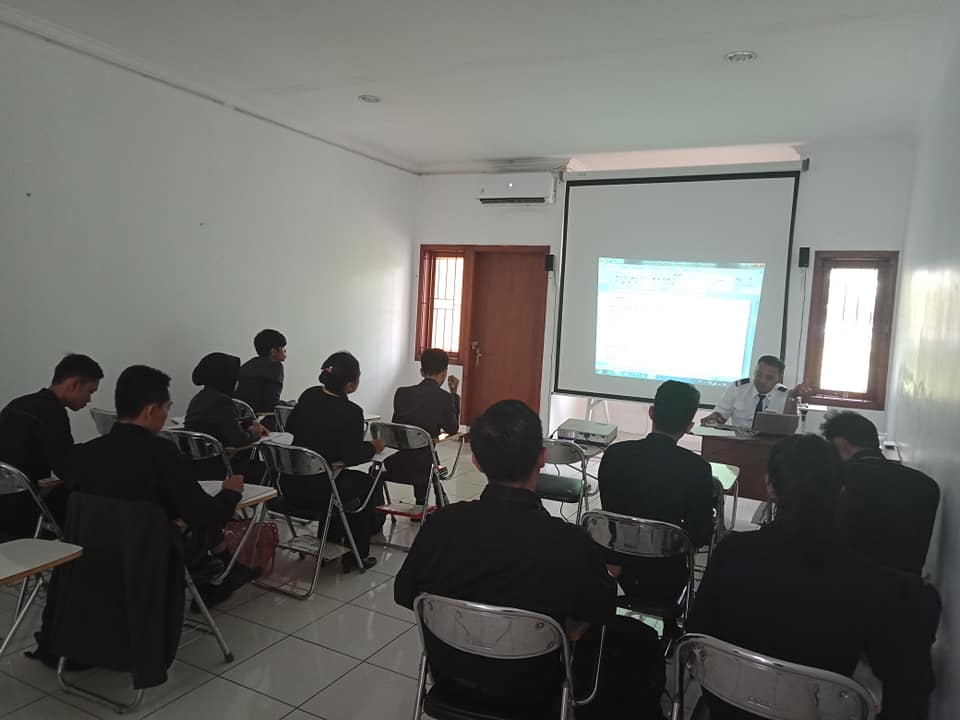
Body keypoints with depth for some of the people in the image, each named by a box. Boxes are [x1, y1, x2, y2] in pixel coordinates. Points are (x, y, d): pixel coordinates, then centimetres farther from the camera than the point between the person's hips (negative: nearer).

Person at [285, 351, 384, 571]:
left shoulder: (308, 396, 2)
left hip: (289, 484, 7)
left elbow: (290, 430, 14)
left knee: (353, 479, 33)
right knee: (367, 484, 22)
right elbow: (352, 457, -17)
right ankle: (358, 555, 26)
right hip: (317, 491, -7)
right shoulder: (351, 412, -18)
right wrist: (373, 447, 2)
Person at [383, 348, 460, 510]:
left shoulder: (401, 393, 0)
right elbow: (452, 429, 5)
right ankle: (421, 507, 47)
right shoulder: (445, 398, -10)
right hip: (422, 469, -2)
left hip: (394, 466, 2)